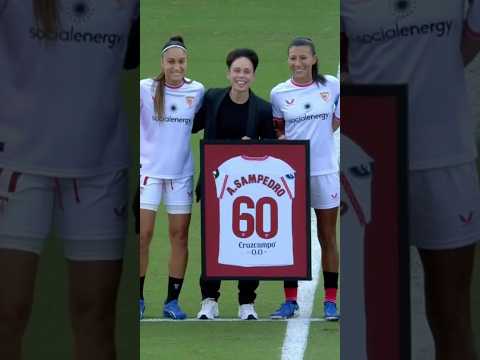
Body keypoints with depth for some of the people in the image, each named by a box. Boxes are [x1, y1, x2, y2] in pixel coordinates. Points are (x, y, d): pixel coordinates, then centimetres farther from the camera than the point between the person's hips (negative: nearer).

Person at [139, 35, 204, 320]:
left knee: (180, 235, 4)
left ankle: (173, 301, 11)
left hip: (181, 172, 2)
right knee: (143, 235, -4)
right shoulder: (146, 89, -6)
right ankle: (138, 299, 7)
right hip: (149, 169, -2)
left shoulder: (197, 91, 2)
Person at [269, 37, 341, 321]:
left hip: (325, 170, -1)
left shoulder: (332, 85, -2)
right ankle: (290, 300, 10)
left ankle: (331, 302, 9)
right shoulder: (279, 93, 1)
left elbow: (338, 117, 11)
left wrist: (320, 134, -2)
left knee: (328, 237, 4)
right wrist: (281, 139, -7)